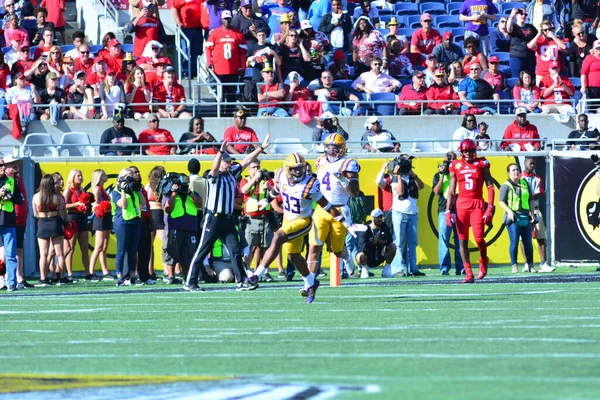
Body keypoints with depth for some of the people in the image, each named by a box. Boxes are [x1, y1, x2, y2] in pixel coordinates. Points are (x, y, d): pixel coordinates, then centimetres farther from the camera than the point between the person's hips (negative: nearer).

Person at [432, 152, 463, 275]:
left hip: (459, 209, 1)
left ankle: (460, 267, 3)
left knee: (460, 240, 1)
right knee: (443, 239, -9)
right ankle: (444, 267, -9)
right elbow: (436, 191, 0)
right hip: (444, 211, -1)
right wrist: (443, 175, -5)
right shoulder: (438, 175, 13)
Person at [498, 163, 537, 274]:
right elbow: (501, 201, -6)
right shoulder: (506, 186, 1)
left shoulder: (525, 184, 15)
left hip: (525, 217, 5)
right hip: (513, 217, -5)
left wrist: (532, 212, 8)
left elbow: (531, 200, 20)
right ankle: (514, 266, -5)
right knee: (514, 242, -9)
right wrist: (509, 211, -20)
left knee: (528, 242, 5)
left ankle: (530, 265, 11)